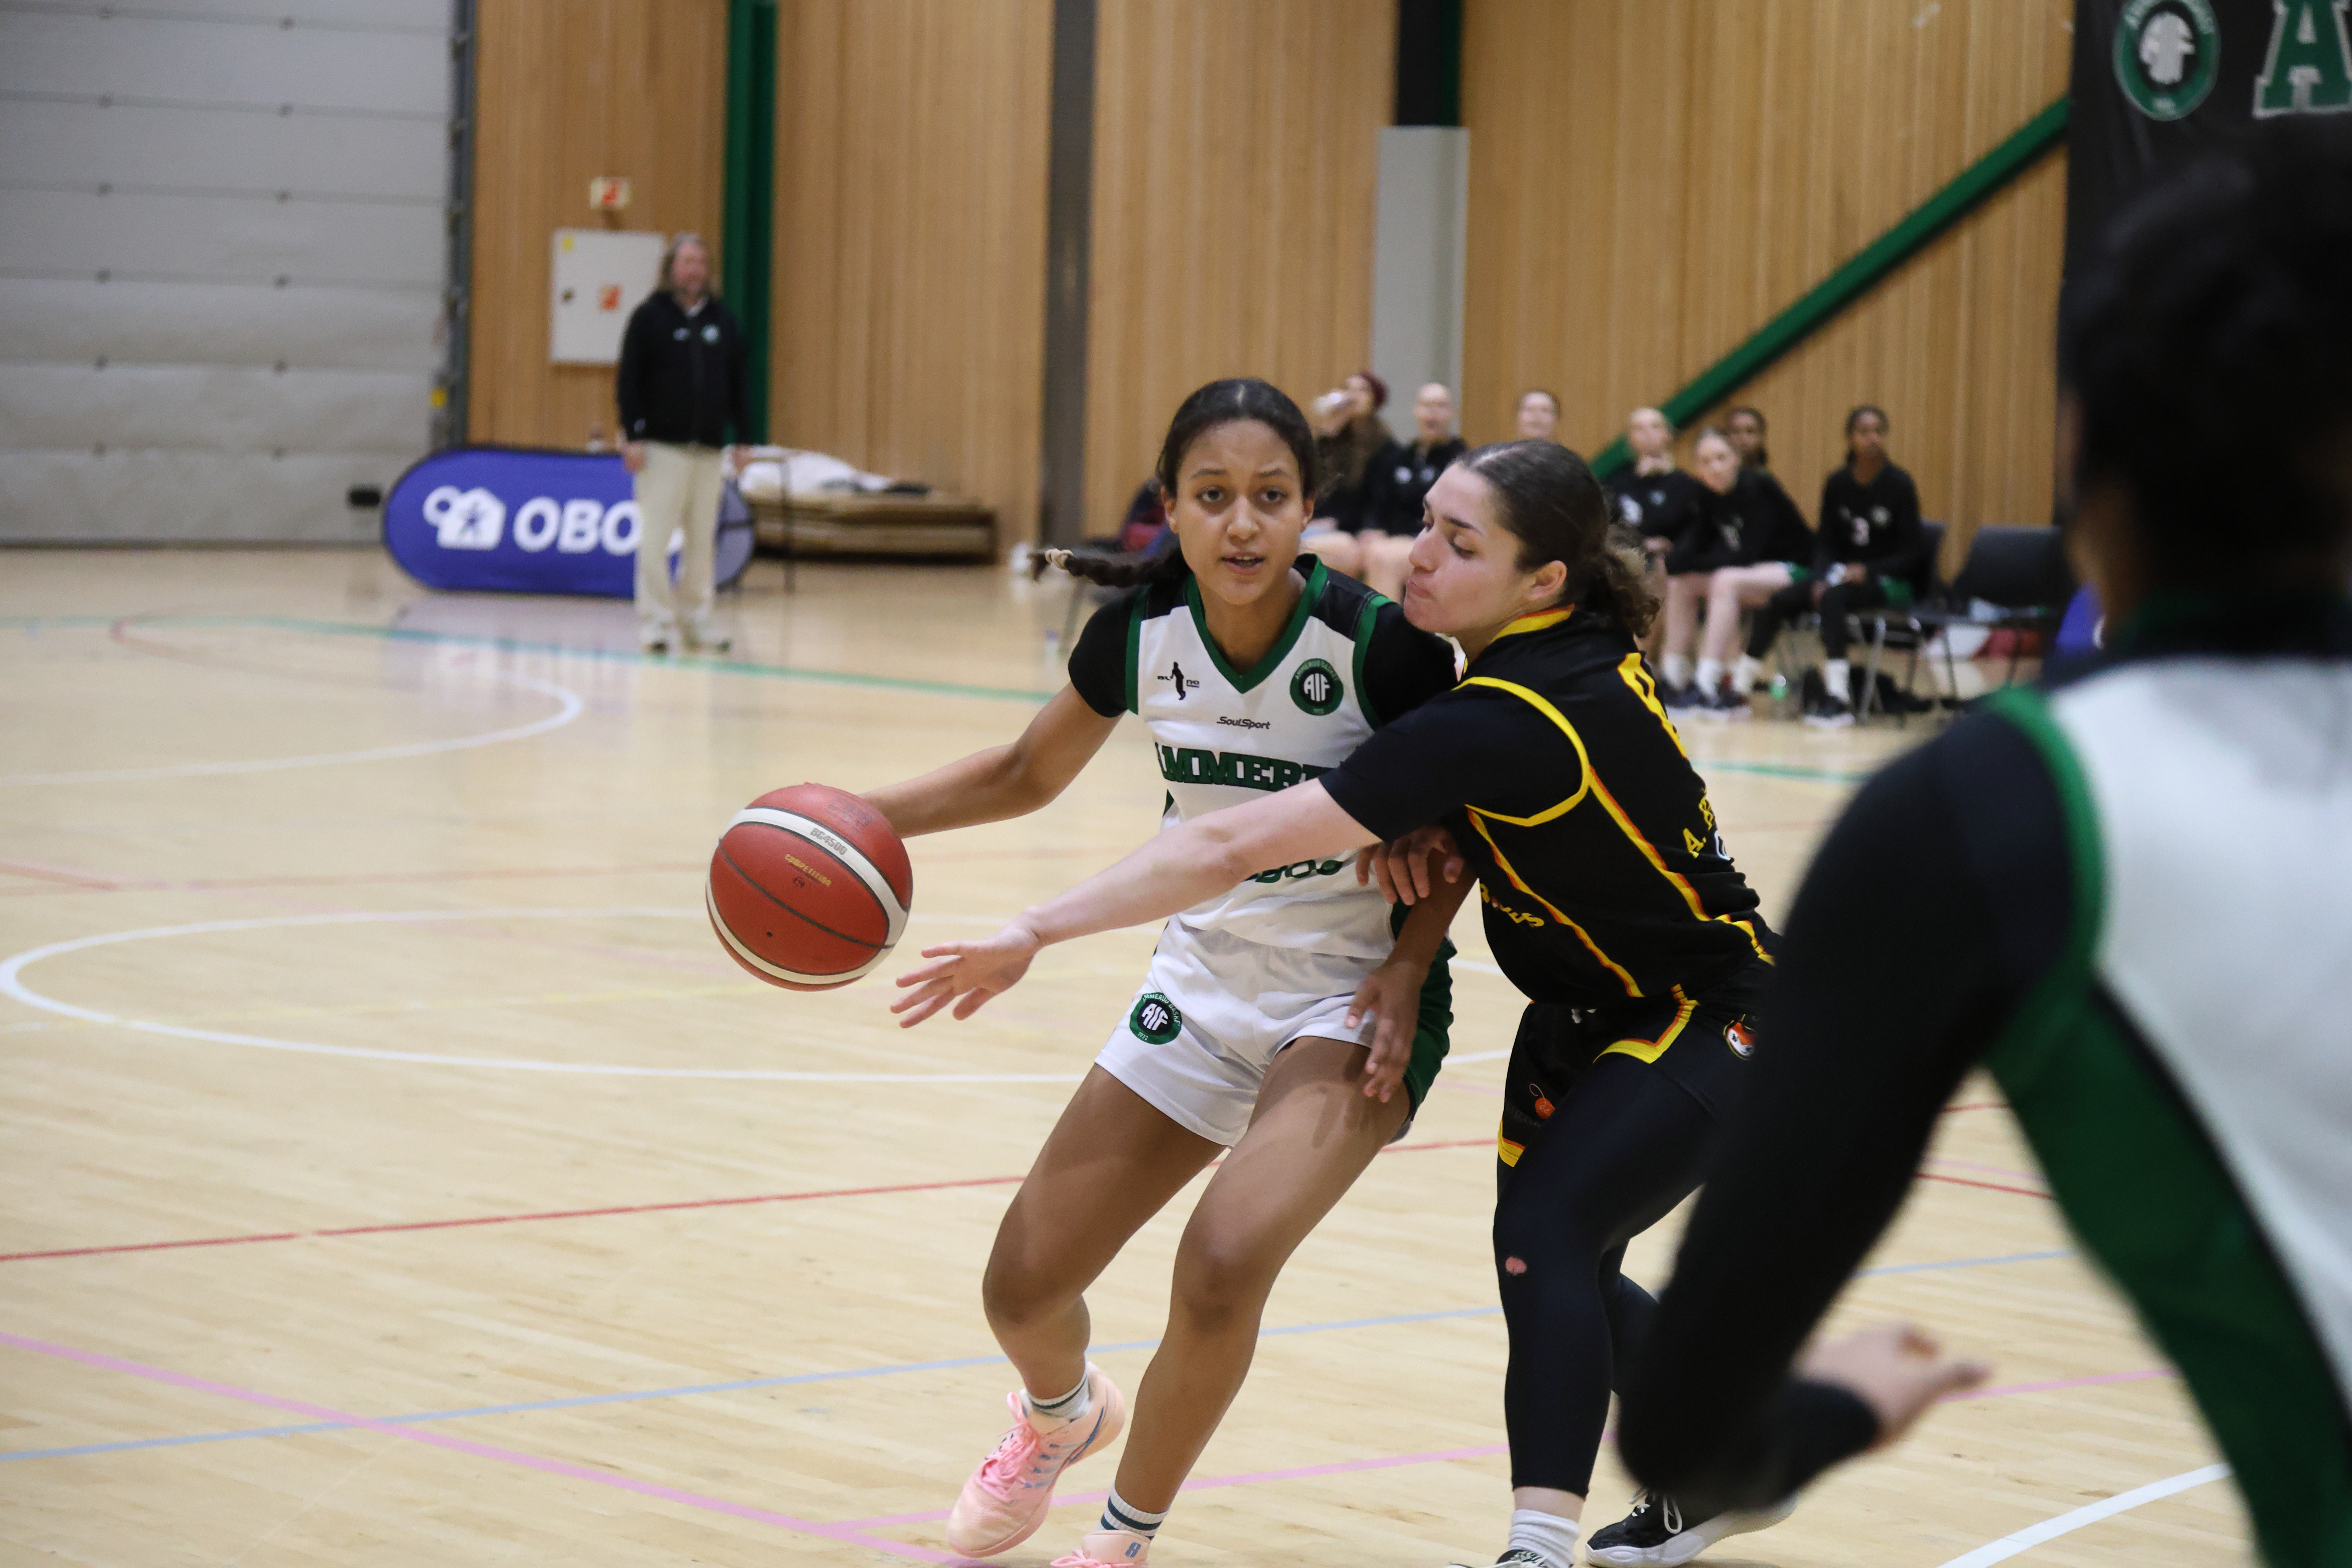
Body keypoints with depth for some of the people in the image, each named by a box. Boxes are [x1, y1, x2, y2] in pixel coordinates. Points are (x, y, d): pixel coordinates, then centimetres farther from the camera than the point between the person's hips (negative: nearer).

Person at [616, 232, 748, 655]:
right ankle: (655, 621, -3)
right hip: (662, 446, -4)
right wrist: (633, 437, -12)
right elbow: (629, 380, -5)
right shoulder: (649, 317, -1)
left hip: (710, 449, 4)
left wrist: (743, 436, 9)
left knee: (703, 538, 6)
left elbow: (736, 383, 14)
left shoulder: (723, 320, 11)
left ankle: (695, 619, 15)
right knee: (656, 537, -7)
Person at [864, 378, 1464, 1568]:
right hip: (1203, 981, 5)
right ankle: (1060, 1416, 45)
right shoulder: (1140, 630, -10)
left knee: (1225, 1260, -29)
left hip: (1352, 1002, -4)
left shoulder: (1376, 642, -22)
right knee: (1022, 1292, 6)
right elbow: (1028, 775, 8)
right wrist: (864, 818, -6)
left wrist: (1409, 966, -19)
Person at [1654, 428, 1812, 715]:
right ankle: (1675, 680, -8)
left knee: (1727, 581, -32)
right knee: (1678, 581, -7)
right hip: (1749, 570, 8)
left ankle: (1706, 686, -35)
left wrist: (1685, 561, -22)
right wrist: (1674, 559, -24)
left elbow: (1745, 556, -26)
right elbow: (1694, 542, 0)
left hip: (1792, 570, -8)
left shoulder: (1758, 487, -22)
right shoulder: (1707, 494, -2)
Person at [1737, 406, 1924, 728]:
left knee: (1832, 598, -35)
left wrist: (1866, 571, -19)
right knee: (1780, 601, -19)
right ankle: (1738, 688, -14)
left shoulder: (1899, 485, -7)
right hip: (1842, 571, 5)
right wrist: (1823, 577, -12)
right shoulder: (1837, 483, 5)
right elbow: (1826, 541, 8)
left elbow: (1913, 554, -7)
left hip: (1890, 581, -5)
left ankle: (1837, 699, -42)